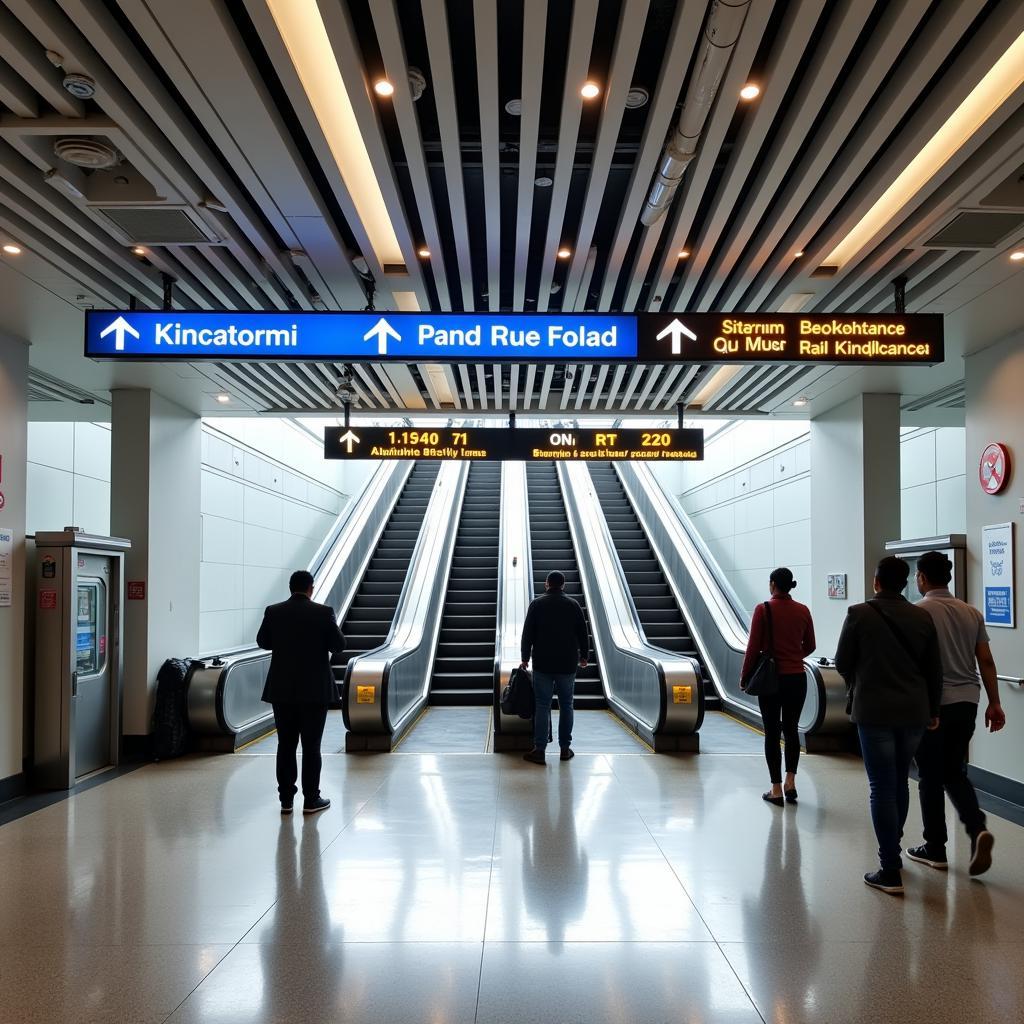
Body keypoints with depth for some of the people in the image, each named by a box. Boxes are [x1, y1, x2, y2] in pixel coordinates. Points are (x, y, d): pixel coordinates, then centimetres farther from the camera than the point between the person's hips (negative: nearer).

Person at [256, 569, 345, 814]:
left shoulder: (273, 612, -2)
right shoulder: (323, 613, -10)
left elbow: (262, 642, 11)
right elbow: (339, 645, -7)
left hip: (281, 689, 3)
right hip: (315, 690, -3)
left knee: (285, 745, 10)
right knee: (311, 746, 4)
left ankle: (286, 799, 15)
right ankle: (311, 800, 8)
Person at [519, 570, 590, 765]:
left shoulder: (537, 604, -2)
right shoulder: (573, 605, 3)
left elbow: (527, 634, -3)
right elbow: (583, 634, 7)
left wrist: (525, 659, 5)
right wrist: (583, 656, 20)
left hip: (543, 664, -2)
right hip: (567, 665, 2)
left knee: (542, 706, -1)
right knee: (566, 705, 10)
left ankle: (539, 750, -3)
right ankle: (565, 749, 14)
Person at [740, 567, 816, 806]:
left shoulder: (763, 610, -11)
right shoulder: (803, 611, 1)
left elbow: (754, 647, -10)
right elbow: (809, 646, 11)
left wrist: (744, 677, 2)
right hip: (797, 678, 3)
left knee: (772, 732, 5)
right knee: (791, 729, 17)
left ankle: (776, 790, 8)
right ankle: (790, 782, 11)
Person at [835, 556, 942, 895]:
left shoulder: (859, 615, -9)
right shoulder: (922, 617, 2)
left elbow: (843, 663, -1)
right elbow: (934, 669, 8)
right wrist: (932, 709, 20)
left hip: (874, 711, -4)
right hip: (914, 712, 4)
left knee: (882, 787, -1)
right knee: (900, 782, 19)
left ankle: (890, 871, -1)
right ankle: (892, 850, 30)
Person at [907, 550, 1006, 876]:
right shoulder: (972, 613, 6)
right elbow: (986, 661, 5)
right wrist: (994, 703, 10)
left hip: (932, 704, -5)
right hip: (967, 702, 5)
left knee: (931, 777, 7)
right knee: (955, 773, 16)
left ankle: (935, 849, 14)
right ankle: (977, 828, -5)